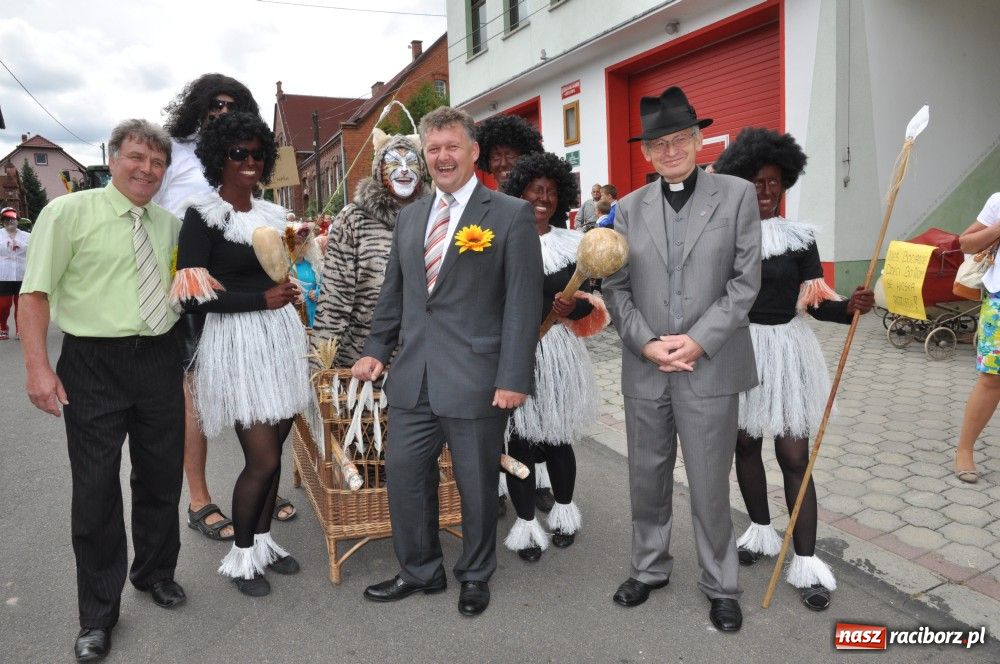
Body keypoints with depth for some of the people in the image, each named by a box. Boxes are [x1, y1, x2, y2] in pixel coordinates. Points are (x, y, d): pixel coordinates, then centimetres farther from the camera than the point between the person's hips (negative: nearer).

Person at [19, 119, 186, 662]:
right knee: (96, 488, 4)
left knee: (161, 476, 14)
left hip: (160, 360, 4)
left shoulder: (170, 224, 9)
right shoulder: (68, 212, -4)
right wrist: (38, 366, -15)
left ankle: (155, 572, 39)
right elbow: (35, 292, -8)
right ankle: (98, 613, 23)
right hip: (94, 363, -4)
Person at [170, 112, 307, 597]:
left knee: (273, 451, 12)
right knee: (262, 459, -4)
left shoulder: (270, 214, 13)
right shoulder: (203, 215, -8)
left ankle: (263, 540, 30)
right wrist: (262, 300, -16)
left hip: (280, 337, 6)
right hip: (237, 343, -6)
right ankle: (241, 554, 18)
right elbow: (192, 294, -15)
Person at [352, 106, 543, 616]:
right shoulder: (409, 216, 14)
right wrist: (376, 348, 11)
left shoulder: (511, 214, -4)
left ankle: (475, 577, 34)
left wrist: (514, 378, -13)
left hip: (475, 378, -5)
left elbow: (523, 302, -9)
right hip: (413, 376, 5)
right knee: (403, 474, 12)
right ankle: (420, 571, 34)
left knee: (476, 484, 10)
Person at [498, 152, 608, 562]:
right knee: (518, 438, 2)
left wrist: (573, 308, -15)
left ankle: (564, 513, 33)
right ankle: (526, 524, 19)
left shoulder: (573, 243, 6)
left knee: (557, 437, 10)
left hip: (558, 351, 1)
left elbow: (592, 301, 5)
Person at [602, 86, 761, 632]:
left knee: (710, 486, 7)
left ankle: (721, 586, 27)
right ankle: (648, 569, 34)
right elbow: (616, 287, 5)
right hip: (644, 370, 3)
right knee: (647, 480, 14)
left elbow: (745, 280, -4)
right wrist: (647, 342, -9)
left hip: (709, 369, -2)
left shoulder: (736, 195, 1)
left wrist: (698, 341, -13)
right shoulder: (630, 208, 8)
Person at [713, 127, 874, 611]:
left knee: (794, 456, -2)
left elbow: (816, 303, -5)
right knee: (745, 444, 13)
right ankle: (761, 531, 34)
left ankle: (806, 562, 9)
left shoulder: (799, 238, -2)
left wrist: (850, 305, -23)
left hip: (786, 351, -1)